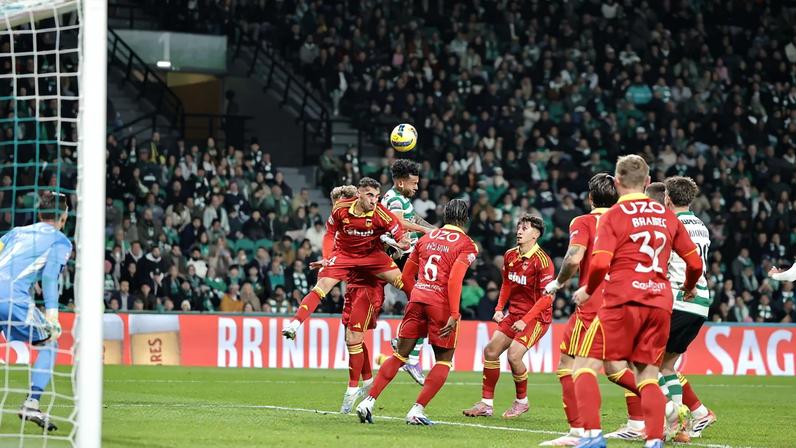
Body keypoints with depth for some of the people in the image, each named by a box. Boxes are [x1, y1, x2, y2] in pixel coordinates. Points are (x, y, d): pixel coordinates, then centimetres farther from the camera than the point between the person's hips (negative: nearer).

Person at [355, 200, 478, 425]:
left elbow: (406, 275, 19)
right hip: (441, 303, -5)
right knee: (444, 360, 9)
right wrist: (454, 315, -16)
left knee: (399, 355, 12)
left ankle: (368, 401, 1)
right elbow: (454, 279, -14)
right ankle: (417, 410, -3)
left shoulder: (426, 238, 17)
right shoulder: (467, 245, 1)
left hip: (417, 298, 5)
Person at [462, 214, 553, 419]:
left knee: (514, 355, -21)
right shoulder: (510, 255, 5)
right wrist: (499, 308, 7)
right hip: (514, 313, 8)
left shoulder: (542, 261, -18)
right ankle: (486, 404, 9)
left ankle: (522, 401, 2)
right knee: (491, 350, 0)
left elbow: (547, 296, -20)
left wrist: (525, 320, -23)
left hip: (536, 316, -8)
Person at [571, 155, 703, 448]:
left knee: (586, 366, 1)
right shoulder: (667, 216, 13)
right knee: (648, 374, 11)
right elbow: (695, 262, 16)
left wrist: (588, 290, 6)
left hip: (623, 302, -5)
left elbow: (600, 263, -12)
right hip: (660, 304, 5)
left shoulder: (614, 215, 0)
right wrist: (689, 289, 36)